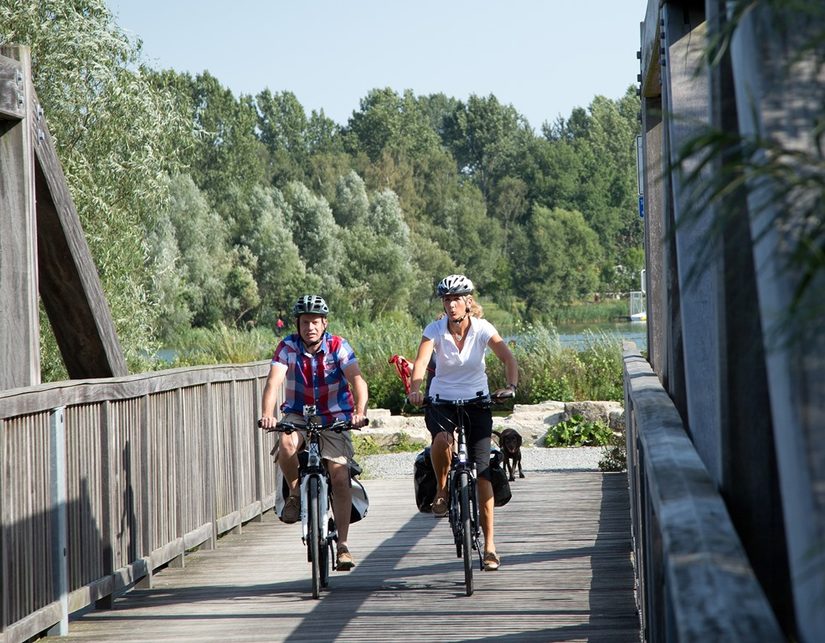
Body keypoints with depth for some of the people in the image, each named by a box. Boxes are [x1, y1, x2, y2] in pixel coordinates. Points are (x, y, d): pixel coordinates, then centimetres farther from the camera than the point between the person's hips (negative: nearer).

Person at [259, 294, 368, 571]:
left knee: (339, 476, -12)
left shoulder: (338, 346, -13)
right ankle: (295, 493, -5)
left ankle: (343, 545, -5)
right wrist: (267, 414, -42)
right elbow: (273, 382, -24)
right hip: (298, 415, 0)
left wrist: (359, 412, -42)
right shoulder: (287, 347, -12)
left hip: (335, 417, 0)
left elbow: (357, 380, -24)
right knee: (286, 445, -33)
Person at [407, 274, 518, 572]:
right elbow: (420, 362, -25)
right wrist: (415, 390, -45)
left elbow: (508, 358, -21)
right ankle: (441, 491, -6)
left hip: (476, 402, 0)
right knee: (442, 440, -35)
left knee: (482, 472, -6)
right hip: (441, 401, 0)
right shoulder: (435, 330, -11)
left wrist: (511, 386, -41)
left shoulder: (482, 328, -10)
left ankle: (489, 546, 2)